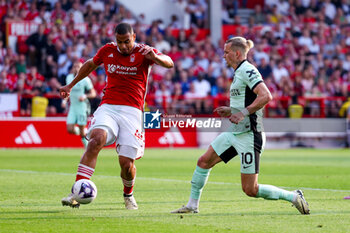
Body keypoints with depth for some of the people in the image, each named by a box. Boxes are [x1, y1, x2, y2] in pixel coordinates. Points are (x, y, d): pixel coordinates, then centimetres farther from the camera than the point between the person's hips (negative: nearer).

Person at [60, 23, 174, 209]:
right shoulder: (107, 51, 9)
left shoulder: (143, 52, 0)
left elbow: (169, 63, -14)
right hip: (108, 108, 1)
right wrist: (70, 85, 36)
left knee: (127, 164, -6)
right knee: (96, 139, -30)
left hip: (132, 111, -1)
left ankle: (128, 194, 30)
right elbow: (91, 64, 29)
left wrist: (155, 57, -36)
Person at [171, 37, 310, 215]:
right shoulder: (240, 72, 16)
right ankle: (192, 205, 15)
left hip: (248, 135, -10)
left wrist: (243, 113, -27)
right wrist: (231, 110, 15)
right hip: (234, 133, 10)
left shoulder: (247, 70, -14)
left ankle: (293, 197, 5)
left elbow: (266, 96, -25)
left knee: (250, 190, -7)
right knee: (204, 162, 5)